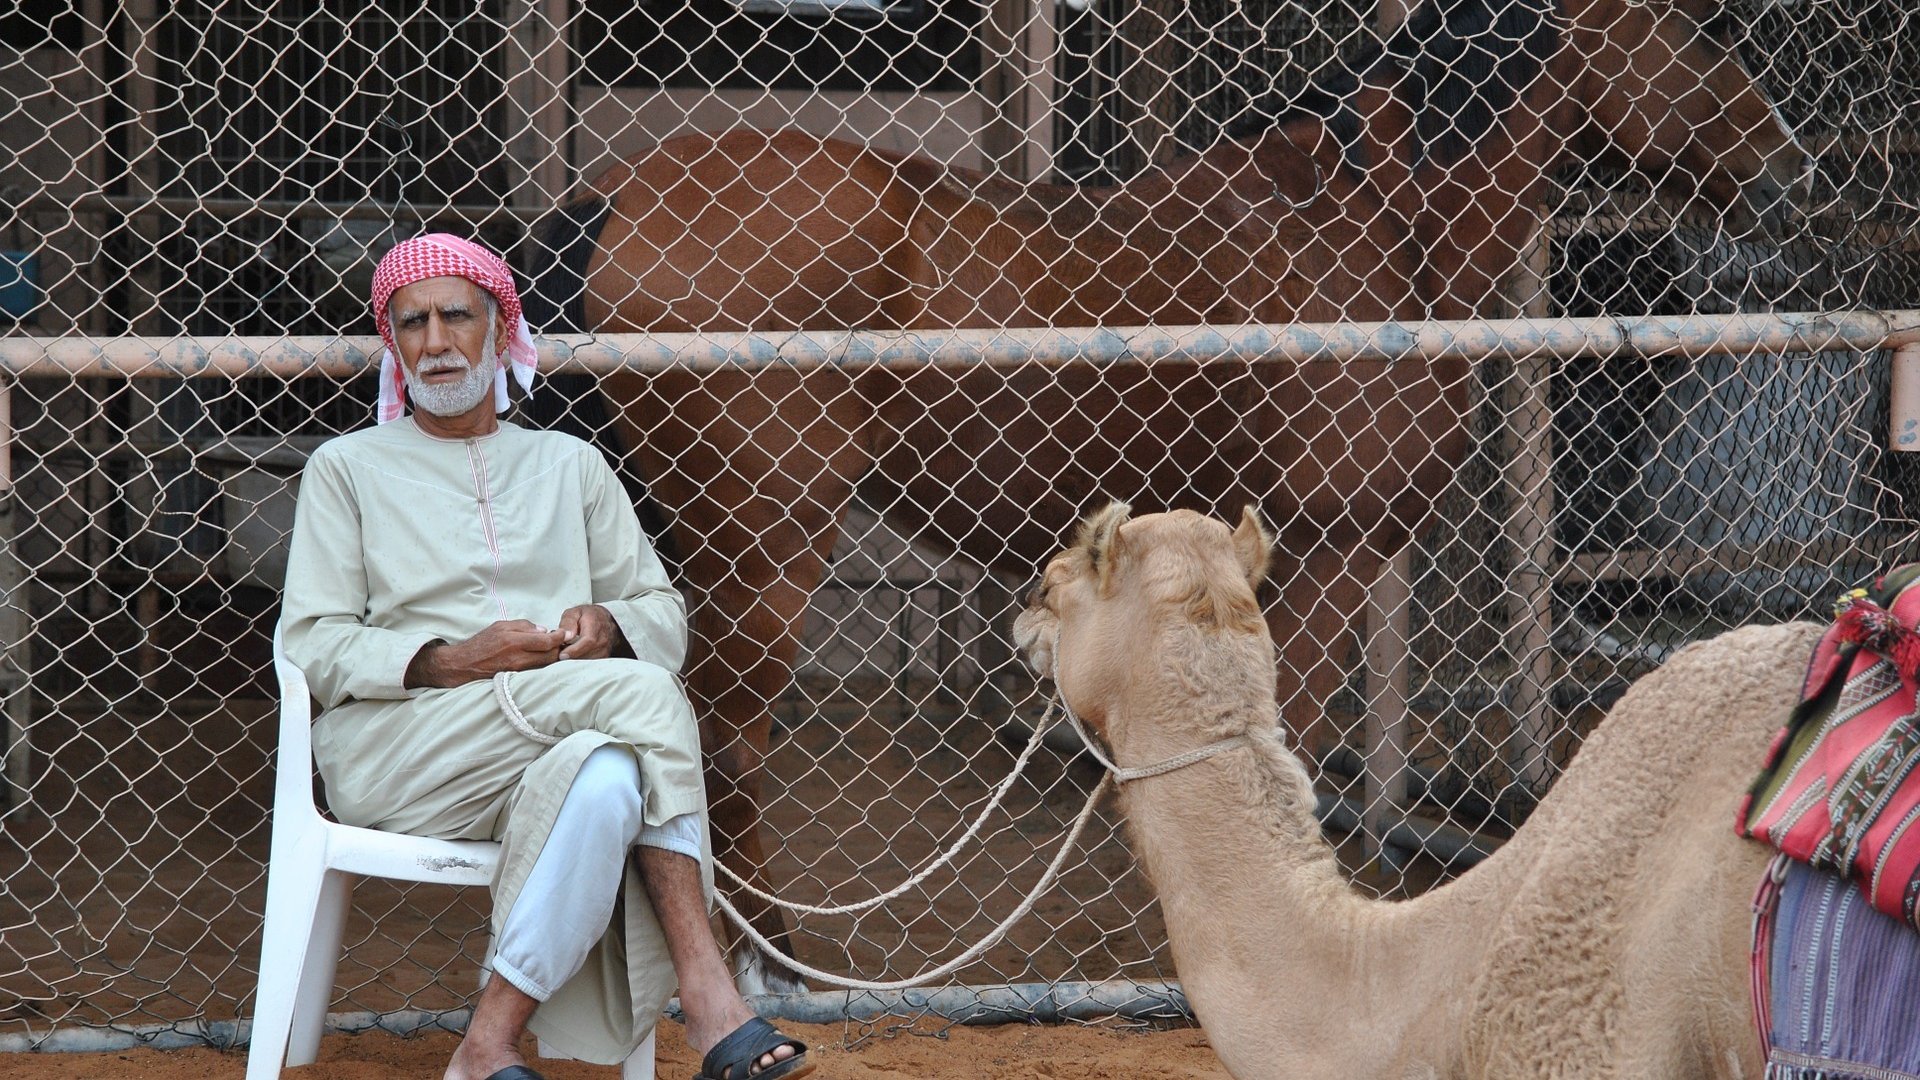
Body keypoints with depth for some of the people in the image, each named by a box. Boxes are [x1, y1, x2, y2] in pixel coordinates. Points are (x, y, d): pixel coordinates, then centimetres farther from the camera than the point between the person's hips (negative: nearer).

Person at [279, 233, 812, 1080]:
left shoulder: (569, 465, 27)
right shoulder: (348, 468, 17)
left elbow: (665, 618, 21)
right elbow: (312, 646, 4)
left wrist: (609, 625, -5)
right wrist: (449, 661, -13)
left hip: (566, 739, 3)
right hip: (396, 748, -3)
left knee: (606, 778, -37)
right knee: (642, 694, -31)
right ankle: (710, 1005, -35)